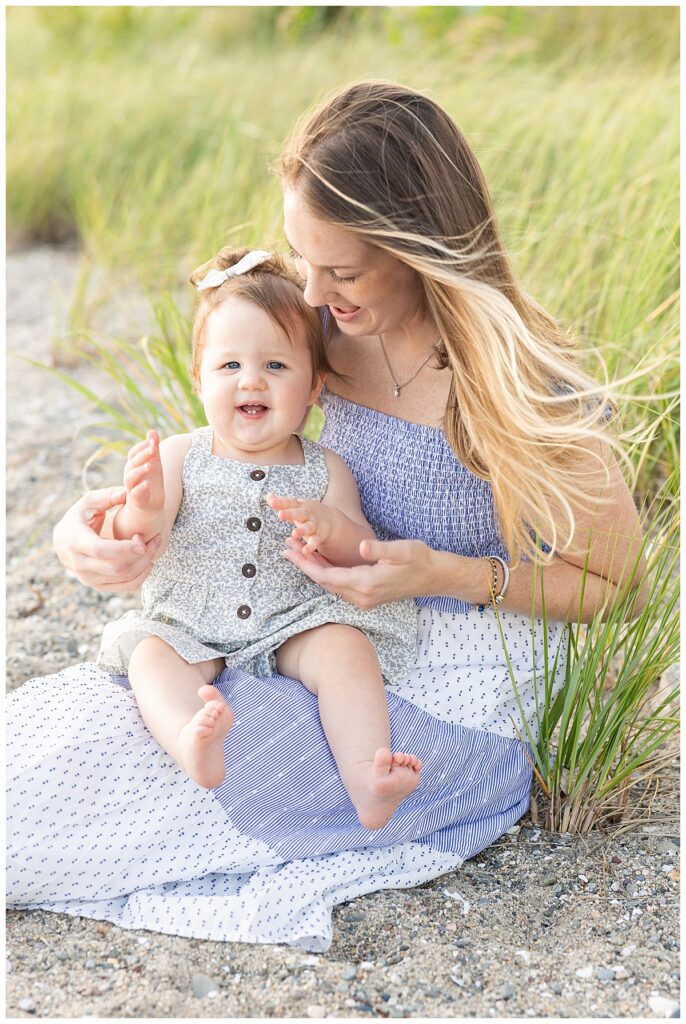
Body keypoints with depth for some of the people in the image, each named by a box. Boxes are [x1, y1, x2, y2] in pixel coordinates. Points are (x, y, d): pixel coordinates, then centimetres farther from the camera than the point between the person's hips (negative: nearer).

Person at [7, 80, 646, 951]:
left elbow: (612, 581, -12)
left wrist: (451, 574, -27)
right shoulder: (331, 331, -6)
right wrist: (93, 519, -16)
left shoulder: (520, 386, -24)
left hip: (451, 715, -7)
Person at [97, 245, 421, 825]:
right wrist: (142, 511, -32)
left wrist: (331, 527, -26)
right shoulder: (178, 458, -1)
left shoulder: (325, 471, 2)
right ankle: (195, 742, -56)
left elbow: (365, 558, -3)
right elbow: (135, 547, -7)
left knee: (345, 645, -26)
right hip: (189, 627, 0)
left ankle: (364, 776, -38)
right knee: (151, 656, -28)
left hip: (295, 625, 0)